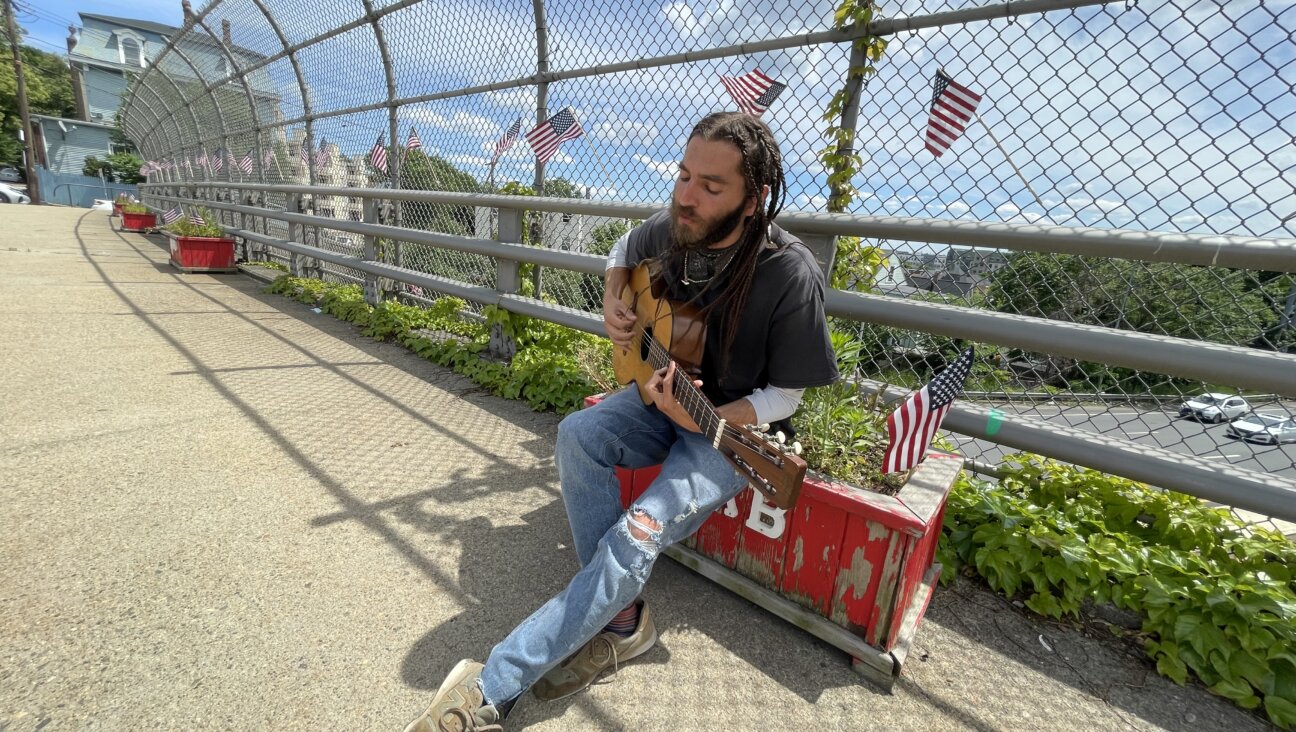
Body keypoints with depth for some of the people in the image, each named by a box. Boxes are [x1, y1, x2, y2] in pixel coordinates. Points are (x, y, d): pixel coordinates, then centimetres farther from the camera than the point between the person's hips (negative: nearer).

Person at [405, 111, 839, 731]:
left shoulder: (791, 274, -25)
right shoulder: (671, 228, -8)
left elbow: (784, 396, -16)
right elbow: (622, 252, 17)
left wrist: (702, 419, -31)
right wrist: (613, 305, -2)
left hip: (738, 425, -5)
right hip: (666, 390, 6)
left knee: (636, 536, -25)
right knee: (577, 433, -22)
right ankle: (621, 618, -8)